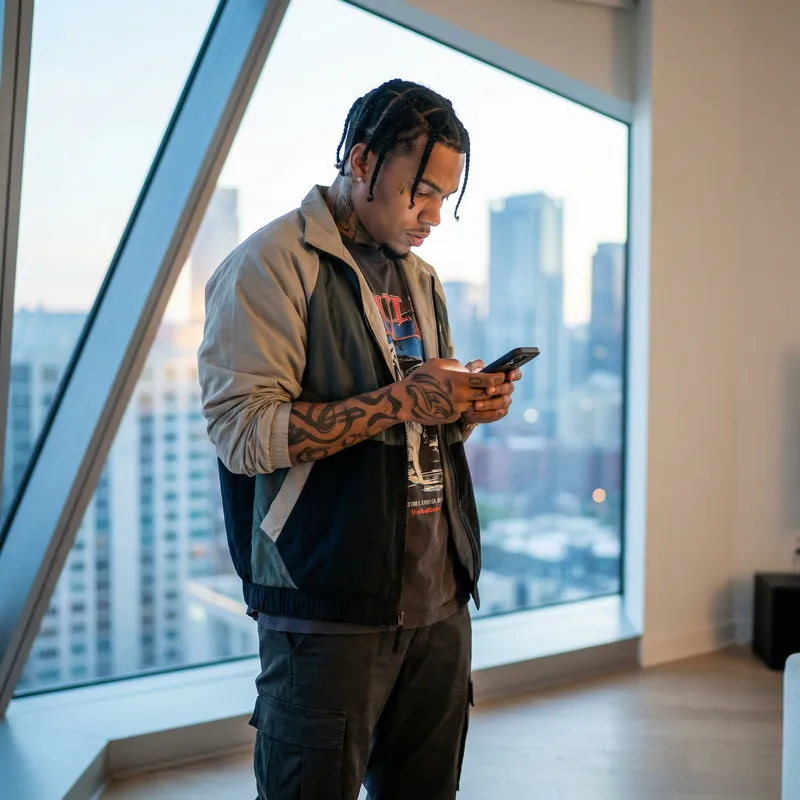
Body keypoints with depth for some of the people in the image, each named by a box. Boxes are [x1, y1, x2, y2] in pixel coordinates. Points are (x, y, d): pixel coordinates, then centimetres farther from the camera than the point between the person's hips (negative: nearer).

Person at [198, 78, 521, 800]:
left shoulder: (421, 281, 18)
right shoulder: (271, 263, -7)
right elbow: (242, 433, -17)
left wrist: (469, 409, 1)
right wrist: (402, 399, -19)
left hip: (440, 603, 7)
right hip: (330, 611, -7)